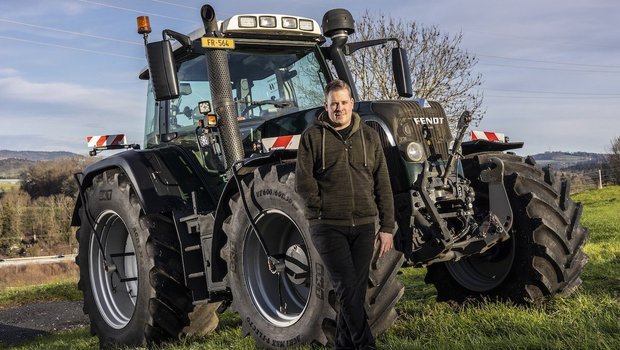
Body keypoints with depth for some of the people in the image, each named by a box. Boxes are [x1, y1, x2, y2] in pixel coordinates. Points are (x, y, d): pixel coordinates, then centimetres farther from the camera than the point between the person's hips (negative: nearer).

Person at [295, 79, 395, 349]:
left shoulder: (369, 136, 10)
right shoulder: (312, 136, 1)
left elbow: (382, 184, 9)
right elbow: (303, 182, -4)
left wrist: (387, 227, 5)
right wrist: (324, 209, -9)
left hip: (363, 226, 4)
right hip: (328, 227, -4)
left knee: (357, 290, 8)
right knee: (347, 288, -9)